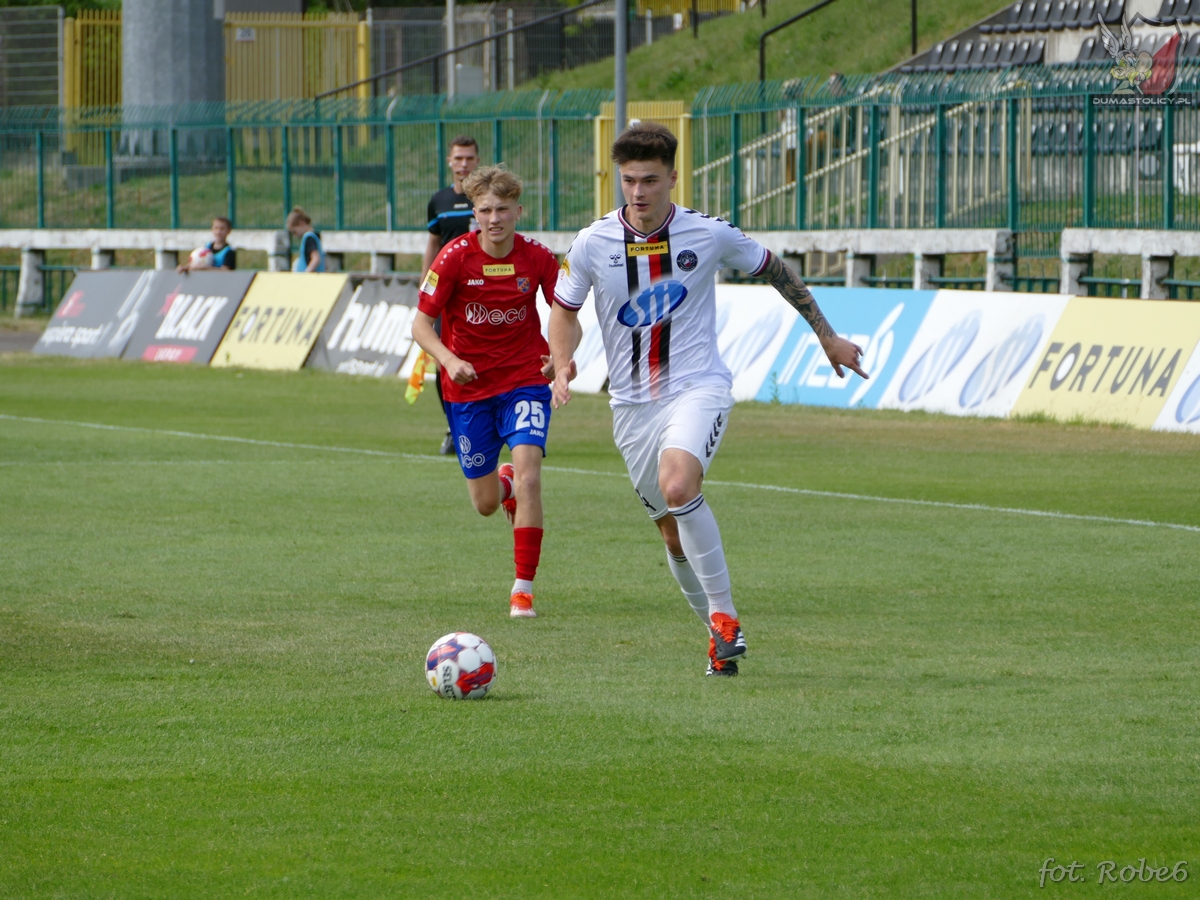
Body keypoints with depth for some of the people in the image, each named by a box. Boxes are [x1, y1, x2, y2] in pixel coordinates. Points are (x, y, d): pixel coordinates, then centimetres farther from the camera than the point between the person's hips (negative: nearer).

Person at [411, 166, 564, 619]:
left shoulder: (537, 258, -9)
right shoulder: (455, 258, -12)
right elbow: (421, 325, -8)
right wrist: (451, 361, -27)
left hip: (525, 380, -1)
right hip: (468, 387, 1)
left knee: (528, 476, -21)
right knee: (486, 504, 8)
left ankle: (523, 588, -13)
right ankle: (504, 483, 48)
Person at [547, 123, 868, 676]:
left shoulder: (709, 235, -6)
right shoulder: (594, 243, -3)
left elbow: (775, 271, 12)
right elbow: (565, 309, 12)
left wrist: (828, 337, 18)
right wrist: (562, 365, -9)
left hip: (698, 387, -4)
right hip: (633, 403, 4)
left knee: (677, 488, -31)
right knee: (673, 533, 7)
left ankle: (724, 614, -20)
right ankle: (721, 636, 26)